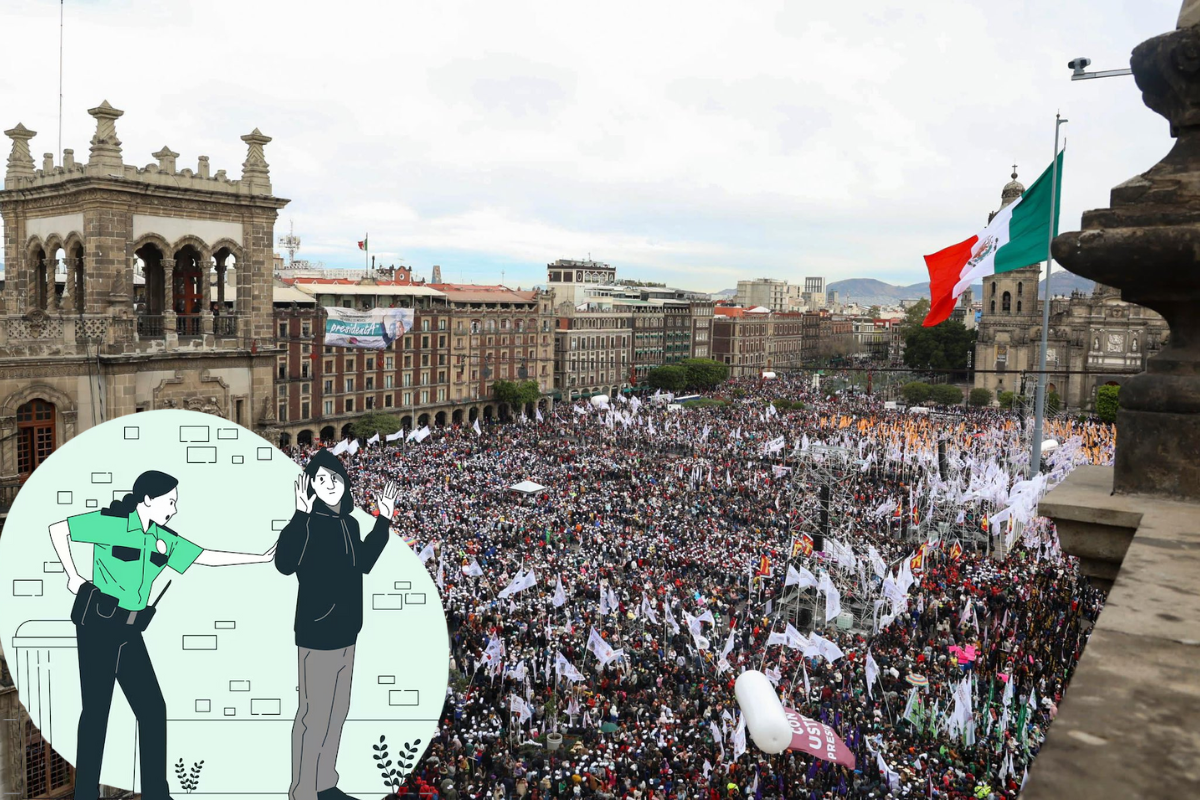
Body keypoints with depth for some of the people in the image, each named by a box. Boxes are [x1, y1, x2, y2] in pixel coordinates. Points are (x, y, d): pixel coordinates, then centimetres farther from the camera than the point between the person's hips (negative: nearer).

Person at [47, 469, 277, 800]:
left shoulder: (163, 539, 8)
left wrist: (262, 557, 5)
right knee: (96, 709, 0)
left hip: (129, 632, 7)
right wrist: (73, 576, -6)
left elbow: (207, 557, 8)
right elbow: (58, 529, -8)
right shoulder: (111, 522, -10)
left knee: (152, 708, 4)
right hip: (98, 624, -6)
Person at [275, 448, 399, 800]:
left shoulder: (349, 523, 6)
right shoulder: (309, 523, -16)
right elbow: (285, 564, -33)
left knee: (338, 711, 18)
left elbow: (363, 564, 22)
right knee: (315, 717, -4)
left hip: (345, 632, 8)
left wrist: (383, 521, 18)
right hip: (317, 634, -8)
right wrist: (300, 515, -40)